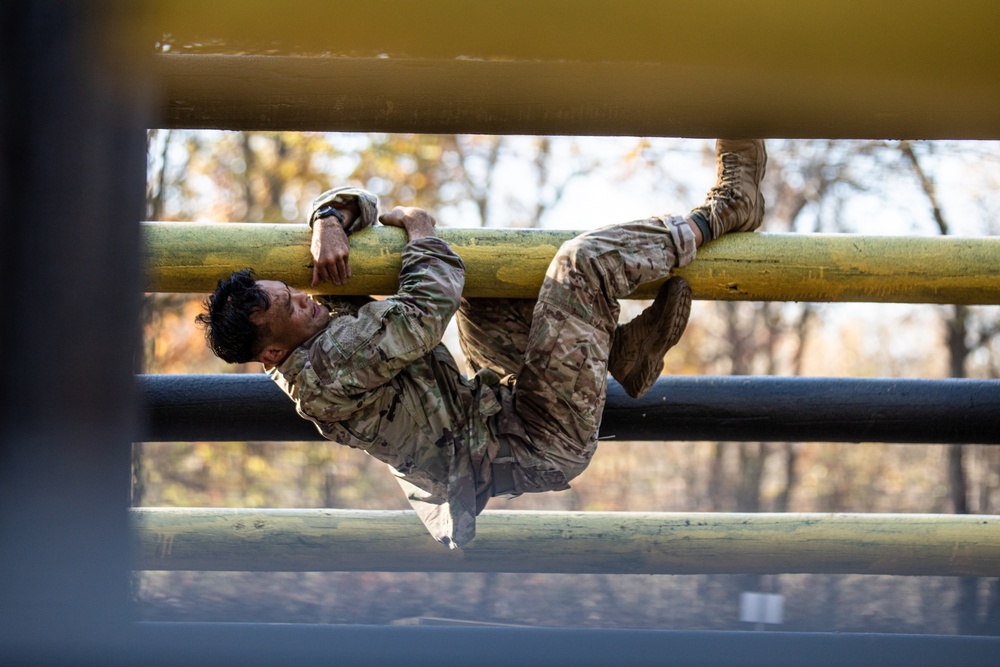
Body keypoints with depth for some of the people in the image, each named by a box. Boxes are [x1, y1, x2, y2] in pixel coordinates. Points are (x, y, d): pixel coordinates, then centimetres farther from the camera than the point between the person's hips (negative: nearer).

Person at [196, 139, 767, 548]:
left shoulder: (330, 315, 4)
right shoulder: (327, 368, -25)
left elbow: (354, 202, 10)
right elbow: (427, 309, -31)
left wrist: (329, 221, -15)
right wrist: (420, 231, -10)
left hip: (498, 407, 10)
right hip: (539, 444, -10)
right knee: (583, 264, -17)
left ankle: (622, 349, 11)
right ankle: (724, 211, 6)